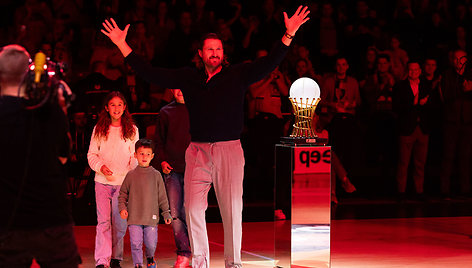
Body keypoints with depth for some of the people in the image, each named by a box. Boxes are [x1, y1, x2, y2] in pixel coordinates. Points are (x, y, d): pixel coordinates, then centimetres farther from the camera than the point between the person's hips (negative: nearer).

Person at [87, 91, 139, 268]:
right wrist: (101, 166, -9)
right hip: (102, 182, 0)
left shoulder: (132, 130, 6)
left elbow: (135, 157, 8)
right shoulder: (99, 129, 7)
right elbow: (91, 154, 9)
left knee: (119, 223, 3)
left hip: (123, 182, 0)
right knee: (103, 221, -5)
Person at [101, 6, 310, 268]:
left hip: (229, 150, -2)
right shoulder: (188, 77, 11)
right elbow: (151, 73, 12)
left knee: (232, 209, -1)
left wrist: (289, 35, -15)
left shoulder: (238, 75, 6)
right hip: (198, 151, 2)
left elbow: (269, 63, -3)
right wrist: (123, 45, 9)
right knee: (193, 208, -1)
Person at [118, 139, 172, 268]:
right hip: (134, 218, 0)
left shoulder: (156, 175, 4)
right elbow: (123, 194, 11)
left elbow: (162, 197, 9)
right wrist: (122, 208, -2)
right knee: (136, 244, -4)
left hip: (151, 217, 0)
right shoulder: (131, 175, 4)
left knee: (151, 243, 4)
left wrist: (166, 213, 8)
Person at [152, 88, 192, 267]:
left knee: (187, 212, -7)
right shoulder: (166, 112, 11)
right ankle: (183, 253, 6)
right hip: (172, 170, 2)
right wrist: (162, 161, 0)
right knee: (175, 213, -2)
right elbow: (159, 141, 16)